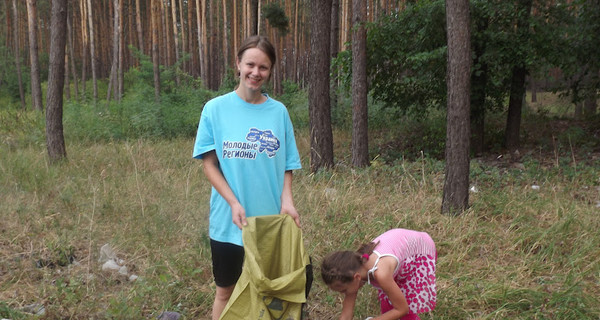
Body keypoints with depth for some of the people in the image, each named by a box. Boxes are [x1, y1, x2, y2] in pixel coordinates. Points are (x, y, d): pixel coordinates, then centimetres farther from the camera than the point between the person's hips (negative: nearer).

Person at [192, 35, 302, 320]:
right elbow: (209, 164, -6)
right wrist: (234, 204, -17)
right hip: (229, 222, -1)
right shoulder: (216, 108, -5)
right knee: (226, 290, 13)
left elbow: (286, 164, 3)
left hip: (271, 222, 2)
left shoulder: (279, 112, 1)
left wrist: (286, 201, -13)